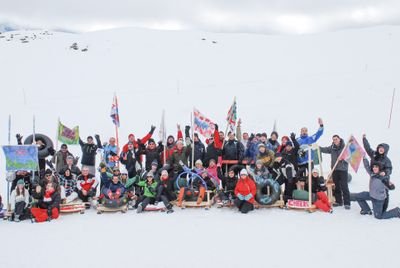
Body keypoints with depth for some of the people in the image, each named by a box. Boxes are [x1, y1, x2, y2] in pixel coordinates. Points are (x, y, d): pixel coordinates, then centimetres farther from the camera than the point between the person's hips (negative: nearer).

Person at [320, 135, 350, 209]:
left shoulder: (345, 147, -6)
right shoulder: (332, 147, 8)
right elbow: (324, 150, 3)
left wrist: (342, 159, -24)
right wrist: (318, 147, -11)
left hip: (343, 169, -5)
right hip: (334, 169, 5)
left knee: (344, 186, -7)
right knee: (336, 186, 11)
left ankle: (347, 203, -3)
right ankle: (339, 201, 22)